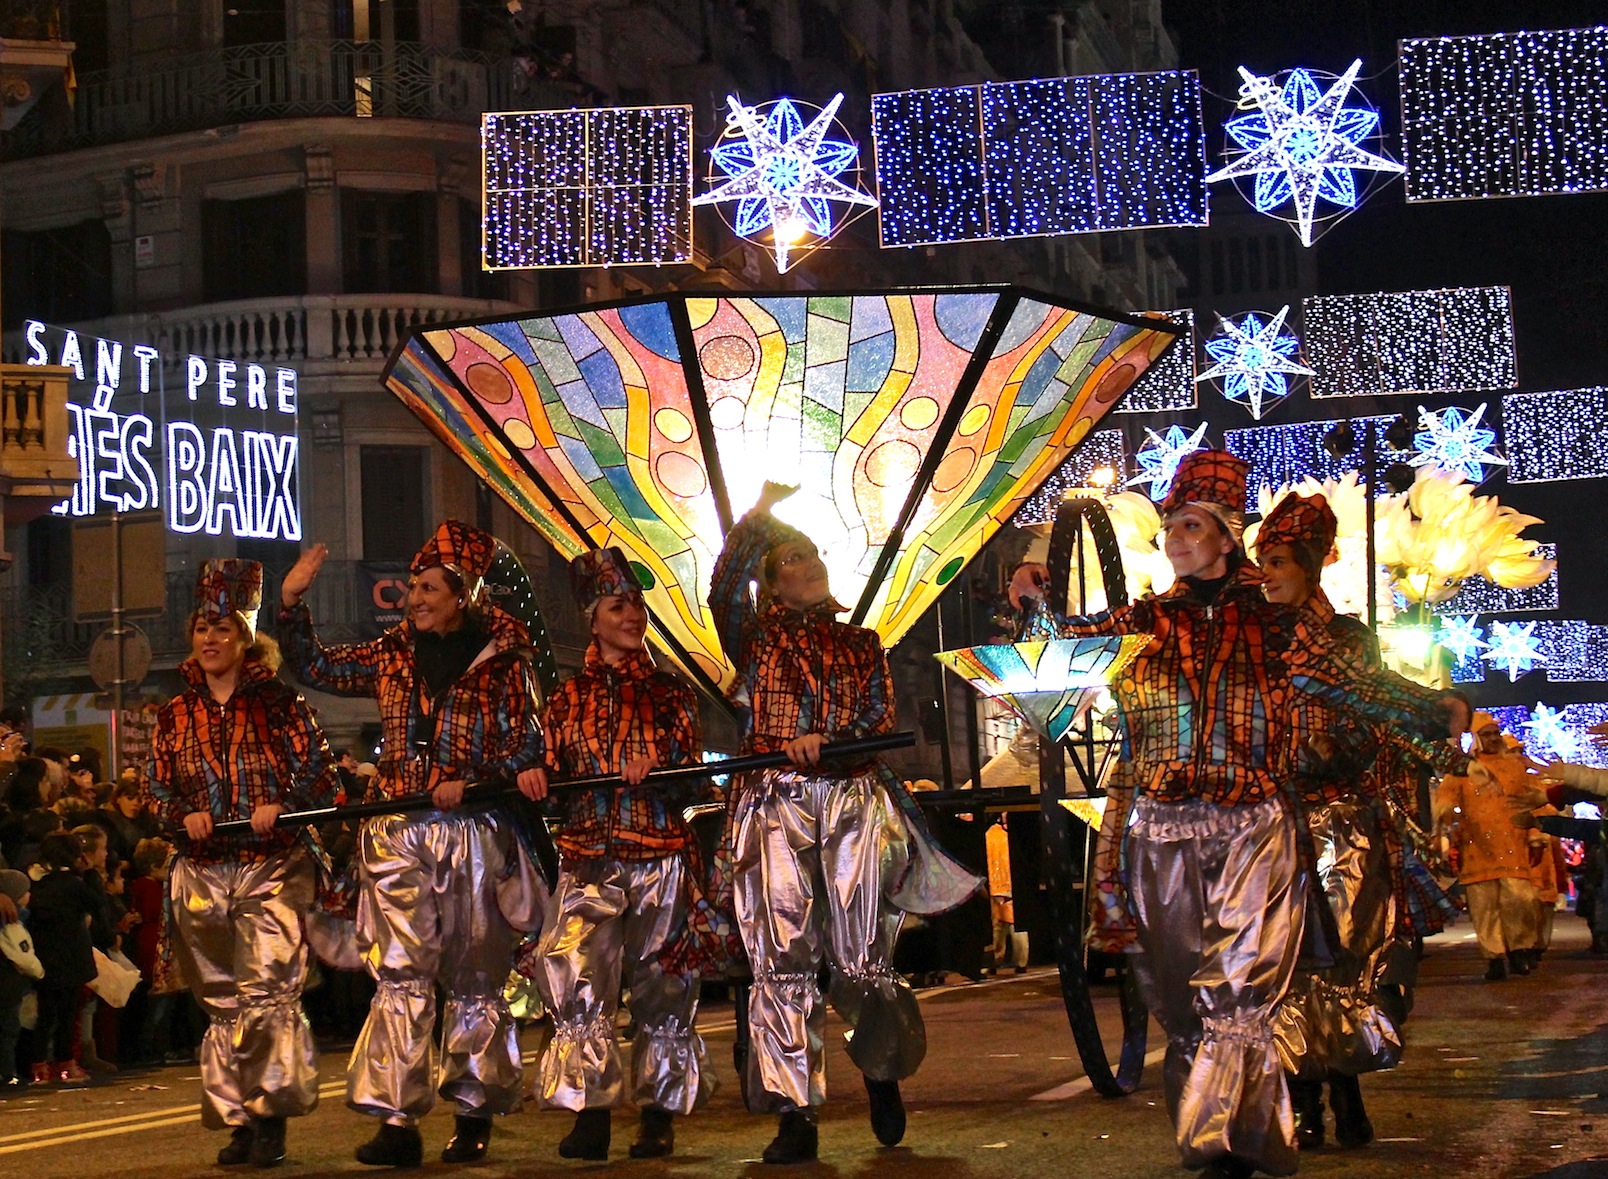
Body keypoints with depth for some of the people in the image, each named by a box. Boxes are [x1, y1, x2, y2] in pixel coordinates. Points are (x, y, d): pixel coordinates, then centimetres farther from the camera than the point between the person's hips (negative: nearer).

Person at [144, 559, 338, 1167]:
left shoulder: (278, 701, 2)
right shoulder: (176, 714, 12)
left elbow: (320, 772, -1)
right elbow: (156, 785, 15)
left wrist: (282, 806, -18)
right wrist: (184, 814, -5)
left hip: (273, 865, -4)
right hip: (203, 870, 4)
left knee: (267, 990, -15)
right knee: (222, 998, 6)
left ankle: (272, 1118, -10)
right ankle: (239, 1121, 12)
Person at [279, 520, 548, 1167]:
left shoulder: (502, 657, 0)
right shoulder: (393, 653, 11)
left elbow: (526, 749, -2)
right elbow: (317, 668, 20)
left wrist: (468, 781, -15)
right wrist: (291, 601, 10)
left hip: (476, 829, -3)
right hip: (398, 831, 3)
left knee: (475, 978, 6)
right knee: (400, 973, -6)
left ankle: (475, 1114, 16)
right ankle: (398, 1119, -10)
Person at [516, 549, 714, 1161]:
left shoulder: (670, 692, 9)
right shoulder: (568, 697, 12)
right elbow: (554, 774, 14)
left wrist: (654, 775, -14)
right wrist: (535, 778, -8)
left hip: (661, 854, 0)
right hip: (588, 857, 1)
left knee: (660, 987, 1)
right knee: (575, 980, -14)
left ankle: (659, 1116, 10)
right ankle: (589, 1114, -11)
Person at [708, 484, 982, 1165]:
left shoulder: (861, 643, 20)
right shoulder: (755, 638, 16)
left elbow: (882, 715, 8)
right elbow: (723, 589, -3)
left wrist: (824, 739, -10)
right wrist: (759, 515, 5)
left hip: (855, 800, 1)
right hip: (775, 804, -1)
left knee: (862, 960, -5)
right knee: (783, 960, -9)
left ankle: (883, 1071, 23)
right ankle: (795, 1116, -8)